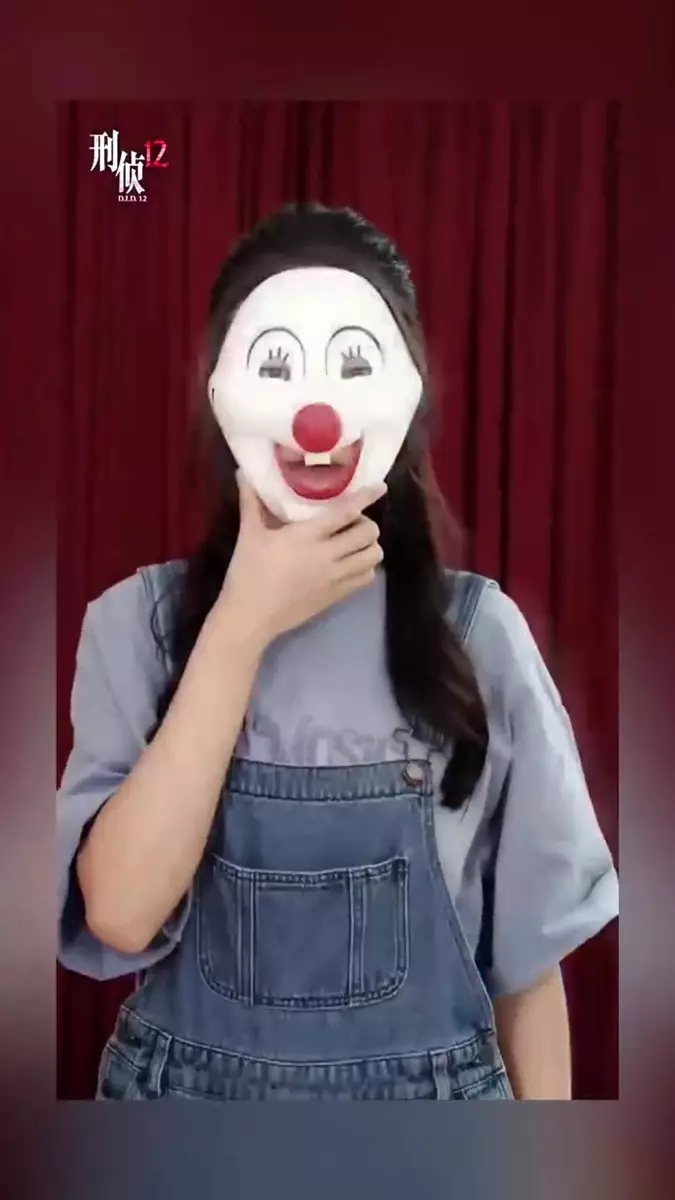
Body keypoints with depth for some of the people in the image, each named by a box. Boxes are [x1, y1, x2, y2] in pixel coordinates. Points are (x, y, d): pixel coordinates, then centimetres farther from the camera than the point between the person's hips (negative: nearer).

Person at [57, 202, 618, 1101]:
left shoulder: (478, 628, -10)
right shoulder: (139, 621, -10)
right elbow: (120, 914, -20)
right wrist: (243, 626, -23)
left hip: (434, 1082, 0)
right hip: (189, 1084, 0)